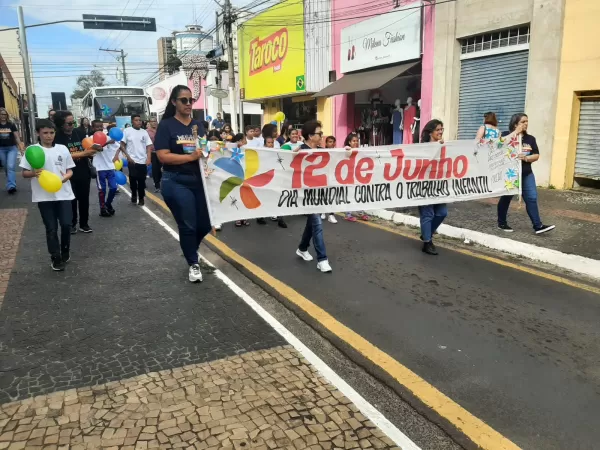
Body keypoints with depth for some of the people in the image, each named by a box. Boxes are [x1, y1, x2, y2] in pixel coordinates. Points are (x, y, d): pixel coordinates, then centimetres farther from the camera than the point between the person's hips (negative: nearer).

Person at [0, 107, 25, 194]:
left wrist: (21, 146, -5)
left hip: (12, 148, -2)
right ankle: (12, 184, 24)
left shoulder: (11, 125, 1)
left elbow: (17, 136, 3)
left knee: (11, 167, -16)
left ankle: (11, 186, -24)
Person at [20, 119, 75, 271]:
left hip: (63, 194, 2)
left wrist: (65, 177, -13)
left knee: (66, 224, 0)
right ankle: (55, 258, 16)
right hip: (44, 196, -1)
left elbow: (70, 170, 8)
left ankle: (65, 251, 26)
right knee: (51, 228, 4)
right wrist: (33, 173, -21)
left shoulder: (62, 149, 4)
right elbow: (24, 173, 0)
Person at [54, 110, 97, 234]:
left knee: (84, 199, 10)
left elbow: (85, 147, 12)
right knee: (71, 200, 9)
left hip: (84, 173, 4)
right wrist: (85, 153, -26)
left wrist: (92, 149, -12)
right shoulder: (57, 137, -12)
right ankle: (72, 224, 23)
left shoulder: (77, 132, 1)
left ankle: (84, 224, 21)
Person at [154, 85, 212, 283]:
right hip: (176, 182, -5)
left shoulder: (198, 125, 12)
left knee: (206, 223, 8)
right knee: (187, 225, 1)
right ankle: (193, 264, 21)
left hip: (199, 180, 5)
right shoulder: (166, 125, -4)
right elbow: (163, 156, -13)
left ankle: (189, 249, 39)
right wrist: (191, 157, -19)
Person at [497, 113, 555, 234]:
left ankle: (538, 226, 0)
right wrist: (516, 132, -18)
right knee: (506, 198, 8)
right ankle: (501, 223, 22)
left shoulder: (530, 138, 9)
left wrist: (526, 158, -16)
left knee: (532, 198, -2)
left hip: (526, 174, 4)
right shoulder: (506, 135, -3)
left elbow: (536, 155, 6)